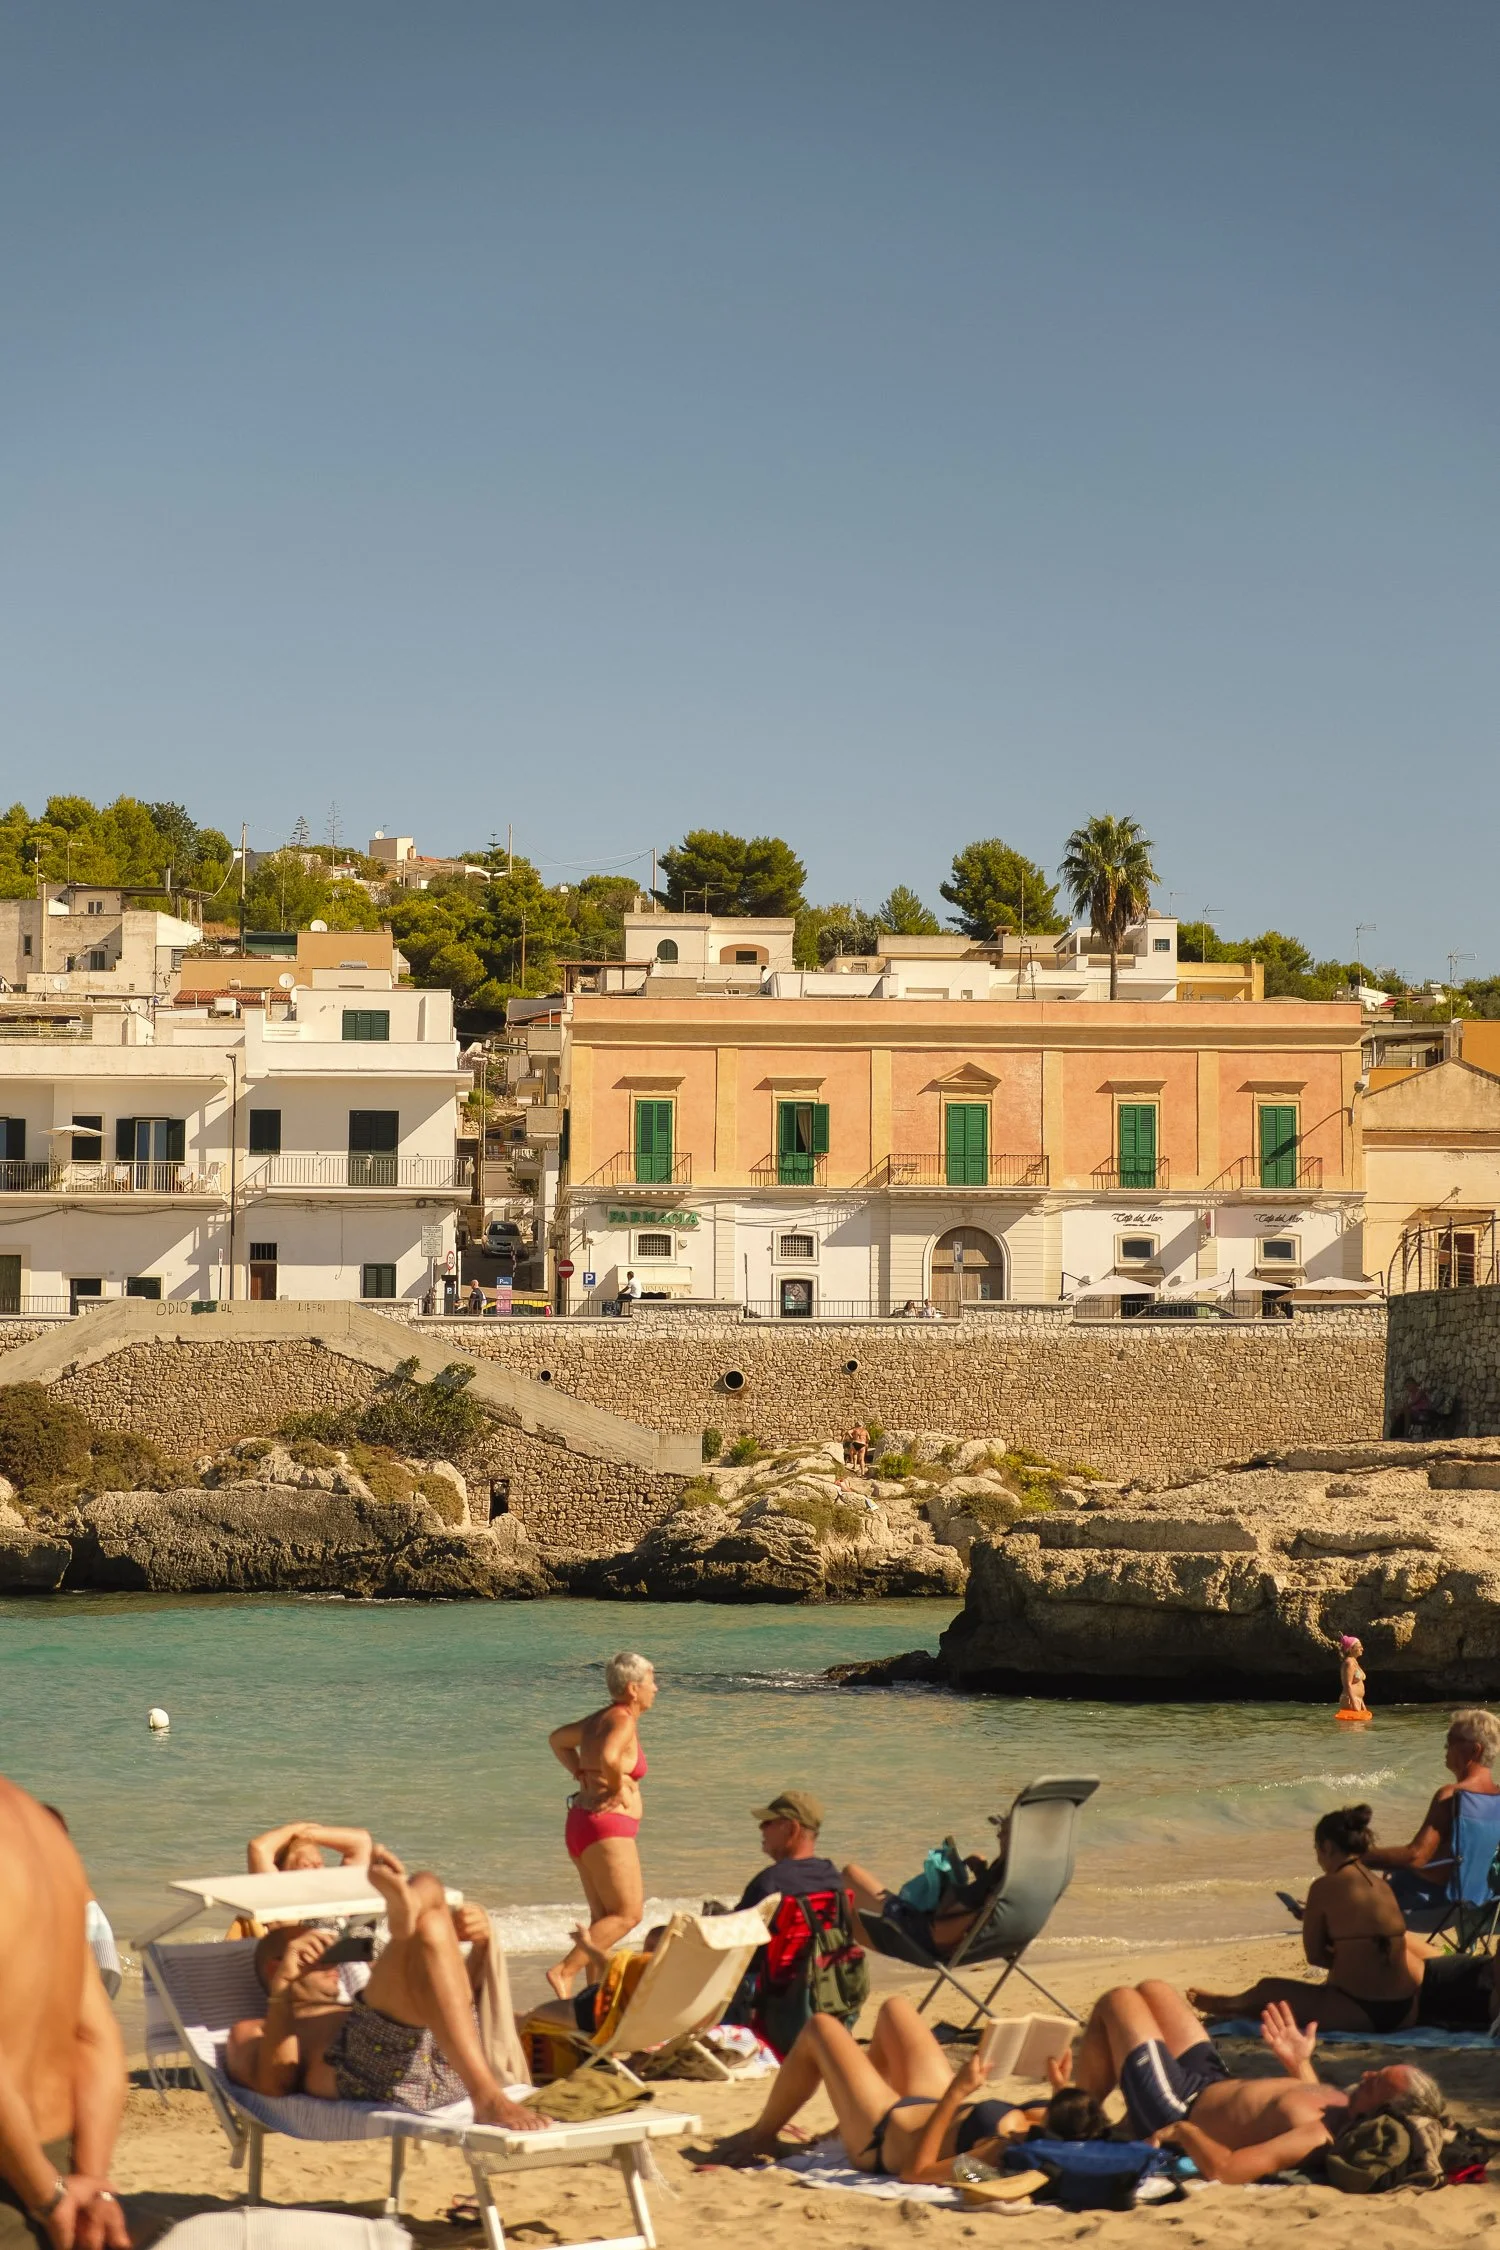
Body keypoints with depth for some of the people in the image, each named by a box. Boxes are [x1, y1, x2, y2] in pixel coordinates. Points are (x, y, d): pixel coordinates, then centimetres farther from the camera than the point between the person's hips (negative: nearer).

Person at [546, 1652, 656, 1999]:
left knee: (602, 1916, 12)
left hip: (581, 1825, 10)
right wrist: (618, 1790, -15)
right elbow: (608, 1758, -34)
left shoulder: (600, 1719, 14)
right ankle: (565, 1970, -12)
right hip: (607, 1827, -10)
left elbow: (558, 1739, 30)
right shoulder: (623, 1721, -13)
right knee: (627, 1914, -5)